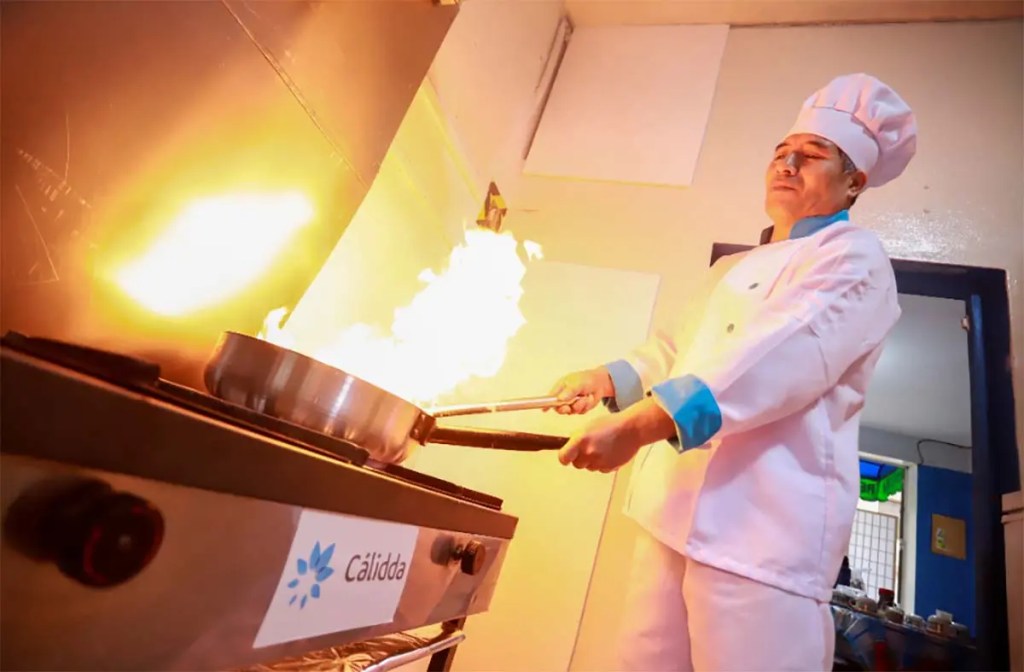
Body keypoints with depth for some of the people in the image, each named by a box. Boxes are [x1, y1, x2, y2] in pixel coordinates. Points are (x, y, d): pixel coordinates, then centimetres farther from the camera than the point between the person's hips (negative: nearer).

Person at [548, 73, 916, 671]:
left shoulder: (853, 258, -2)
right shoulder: (732, 269, 24)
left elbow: (782, 360, -19)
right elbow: (678, 349, 26)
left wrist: (642, 423, -30)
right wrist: (608, 381, 6)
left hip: (767, 525, -7)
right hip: (676, 513, 8)